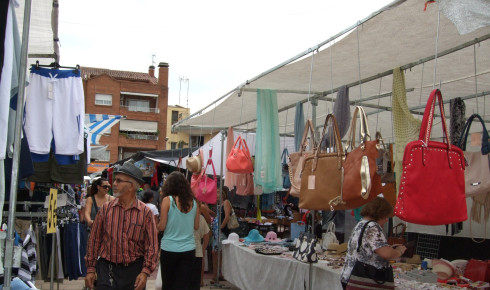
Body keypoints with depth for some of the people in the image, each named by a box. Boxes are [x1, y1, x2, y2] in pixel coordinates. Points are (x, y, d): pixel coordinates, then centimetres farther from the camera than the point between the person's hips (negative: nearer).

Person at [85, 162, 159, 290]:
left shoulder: (145, 212, -4)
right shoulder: (106, 208, 1)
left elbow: (152, 245, -4)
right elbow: (94, 240, 5)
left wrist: (145, 272, -12)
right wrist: (90, 269, 4)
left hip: (135, 270, 0)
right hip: (107, 269, 1)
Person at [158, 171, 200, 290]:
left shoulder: (167, 200, -8)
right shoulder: (193, 202, 2)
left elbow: (162, 227, -7)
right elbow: (196, 226, 8)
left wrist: (156, 224, 14)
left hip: (169, 248, -2)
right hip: (189, 249, 2)